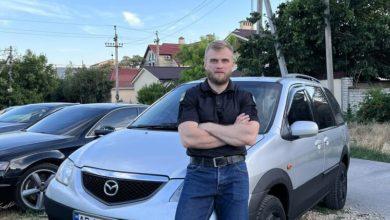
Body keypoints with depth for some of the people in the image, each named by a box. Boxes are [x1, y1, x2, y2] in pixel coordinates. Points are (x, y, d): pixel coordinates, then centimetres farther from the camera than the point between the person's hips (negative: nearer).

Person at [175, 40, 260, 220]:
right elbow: (188, 139, -12)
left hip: (235, 173, 1)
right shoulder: (191, 96, 2)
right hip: (199, 173, -1)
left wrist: (208, 126, -9)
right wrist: (234, 132, -8)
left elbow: (250, 137, -10)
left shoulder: (244, 97, 6)